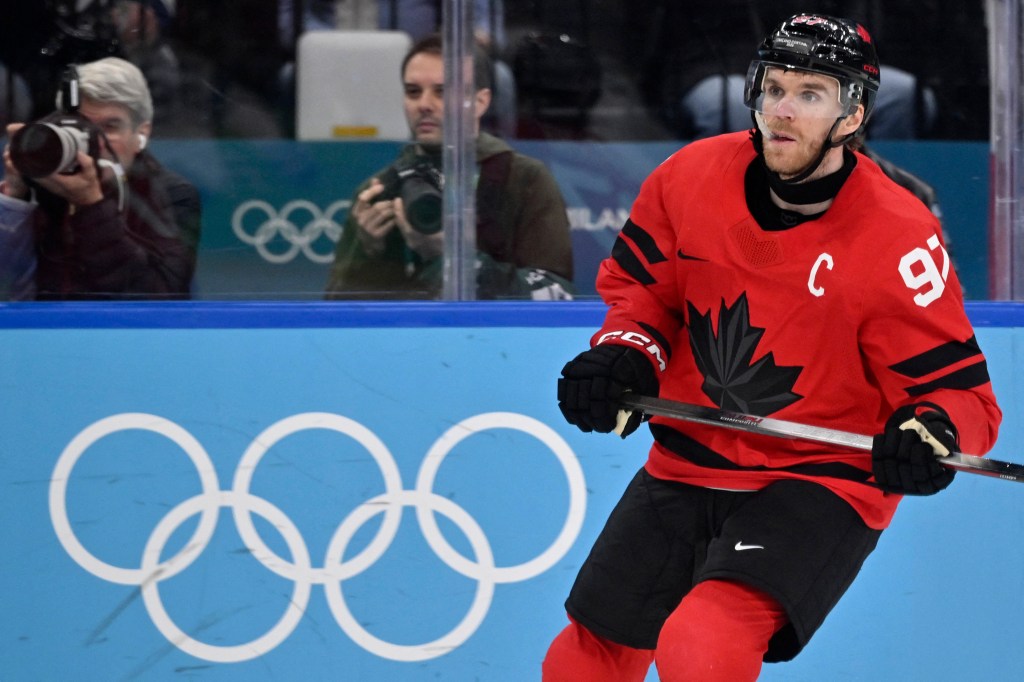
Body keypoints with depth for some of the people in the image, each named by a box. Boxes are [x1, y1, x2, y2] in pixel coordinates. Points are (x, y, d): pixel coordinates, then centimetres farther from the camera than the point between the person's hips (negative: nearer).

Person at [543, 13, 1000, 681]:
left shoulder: (900, 238, -19)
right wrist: (621, 355, -7)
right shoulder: (692, 176, -6)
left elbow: (962, 391, -14)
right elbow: (639, 282, 12)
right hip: (686, 467, 5)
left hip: (820, 483, -5)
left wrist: (932, 433, -35)